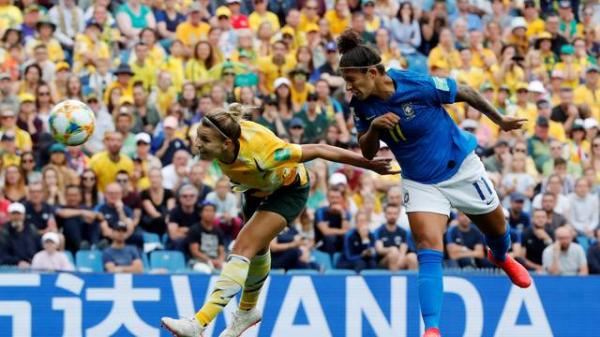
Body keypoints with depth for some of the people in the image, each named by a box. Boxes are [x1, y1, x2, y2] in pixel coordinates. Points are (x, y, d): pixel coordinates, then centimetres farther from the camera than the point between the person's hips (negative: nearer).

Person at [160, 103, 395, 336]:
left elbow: (318, 150, -35)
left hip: (288, 191, -7)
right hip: (258, 189, 7)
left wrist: (370, 165, -28)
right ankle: (248, 311, 50)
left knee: (243, 248, -23)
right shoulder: (221, 138, -28)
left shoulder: (261, 154, -45)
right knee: (256, 250, 26)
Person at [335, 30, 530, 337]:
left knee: (496, 229, 20)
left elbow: (465, 93, -11)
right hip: (420, 182, 2)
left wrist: (499, 120, 2)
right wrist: (373, 128, -25)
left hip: (461, 168, -2)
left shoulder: (418, 86, -28)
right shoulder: (362, 105, -13)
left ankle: (501, 258, 58)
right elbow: (367, 152, -2)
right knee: (428, 249, -19)